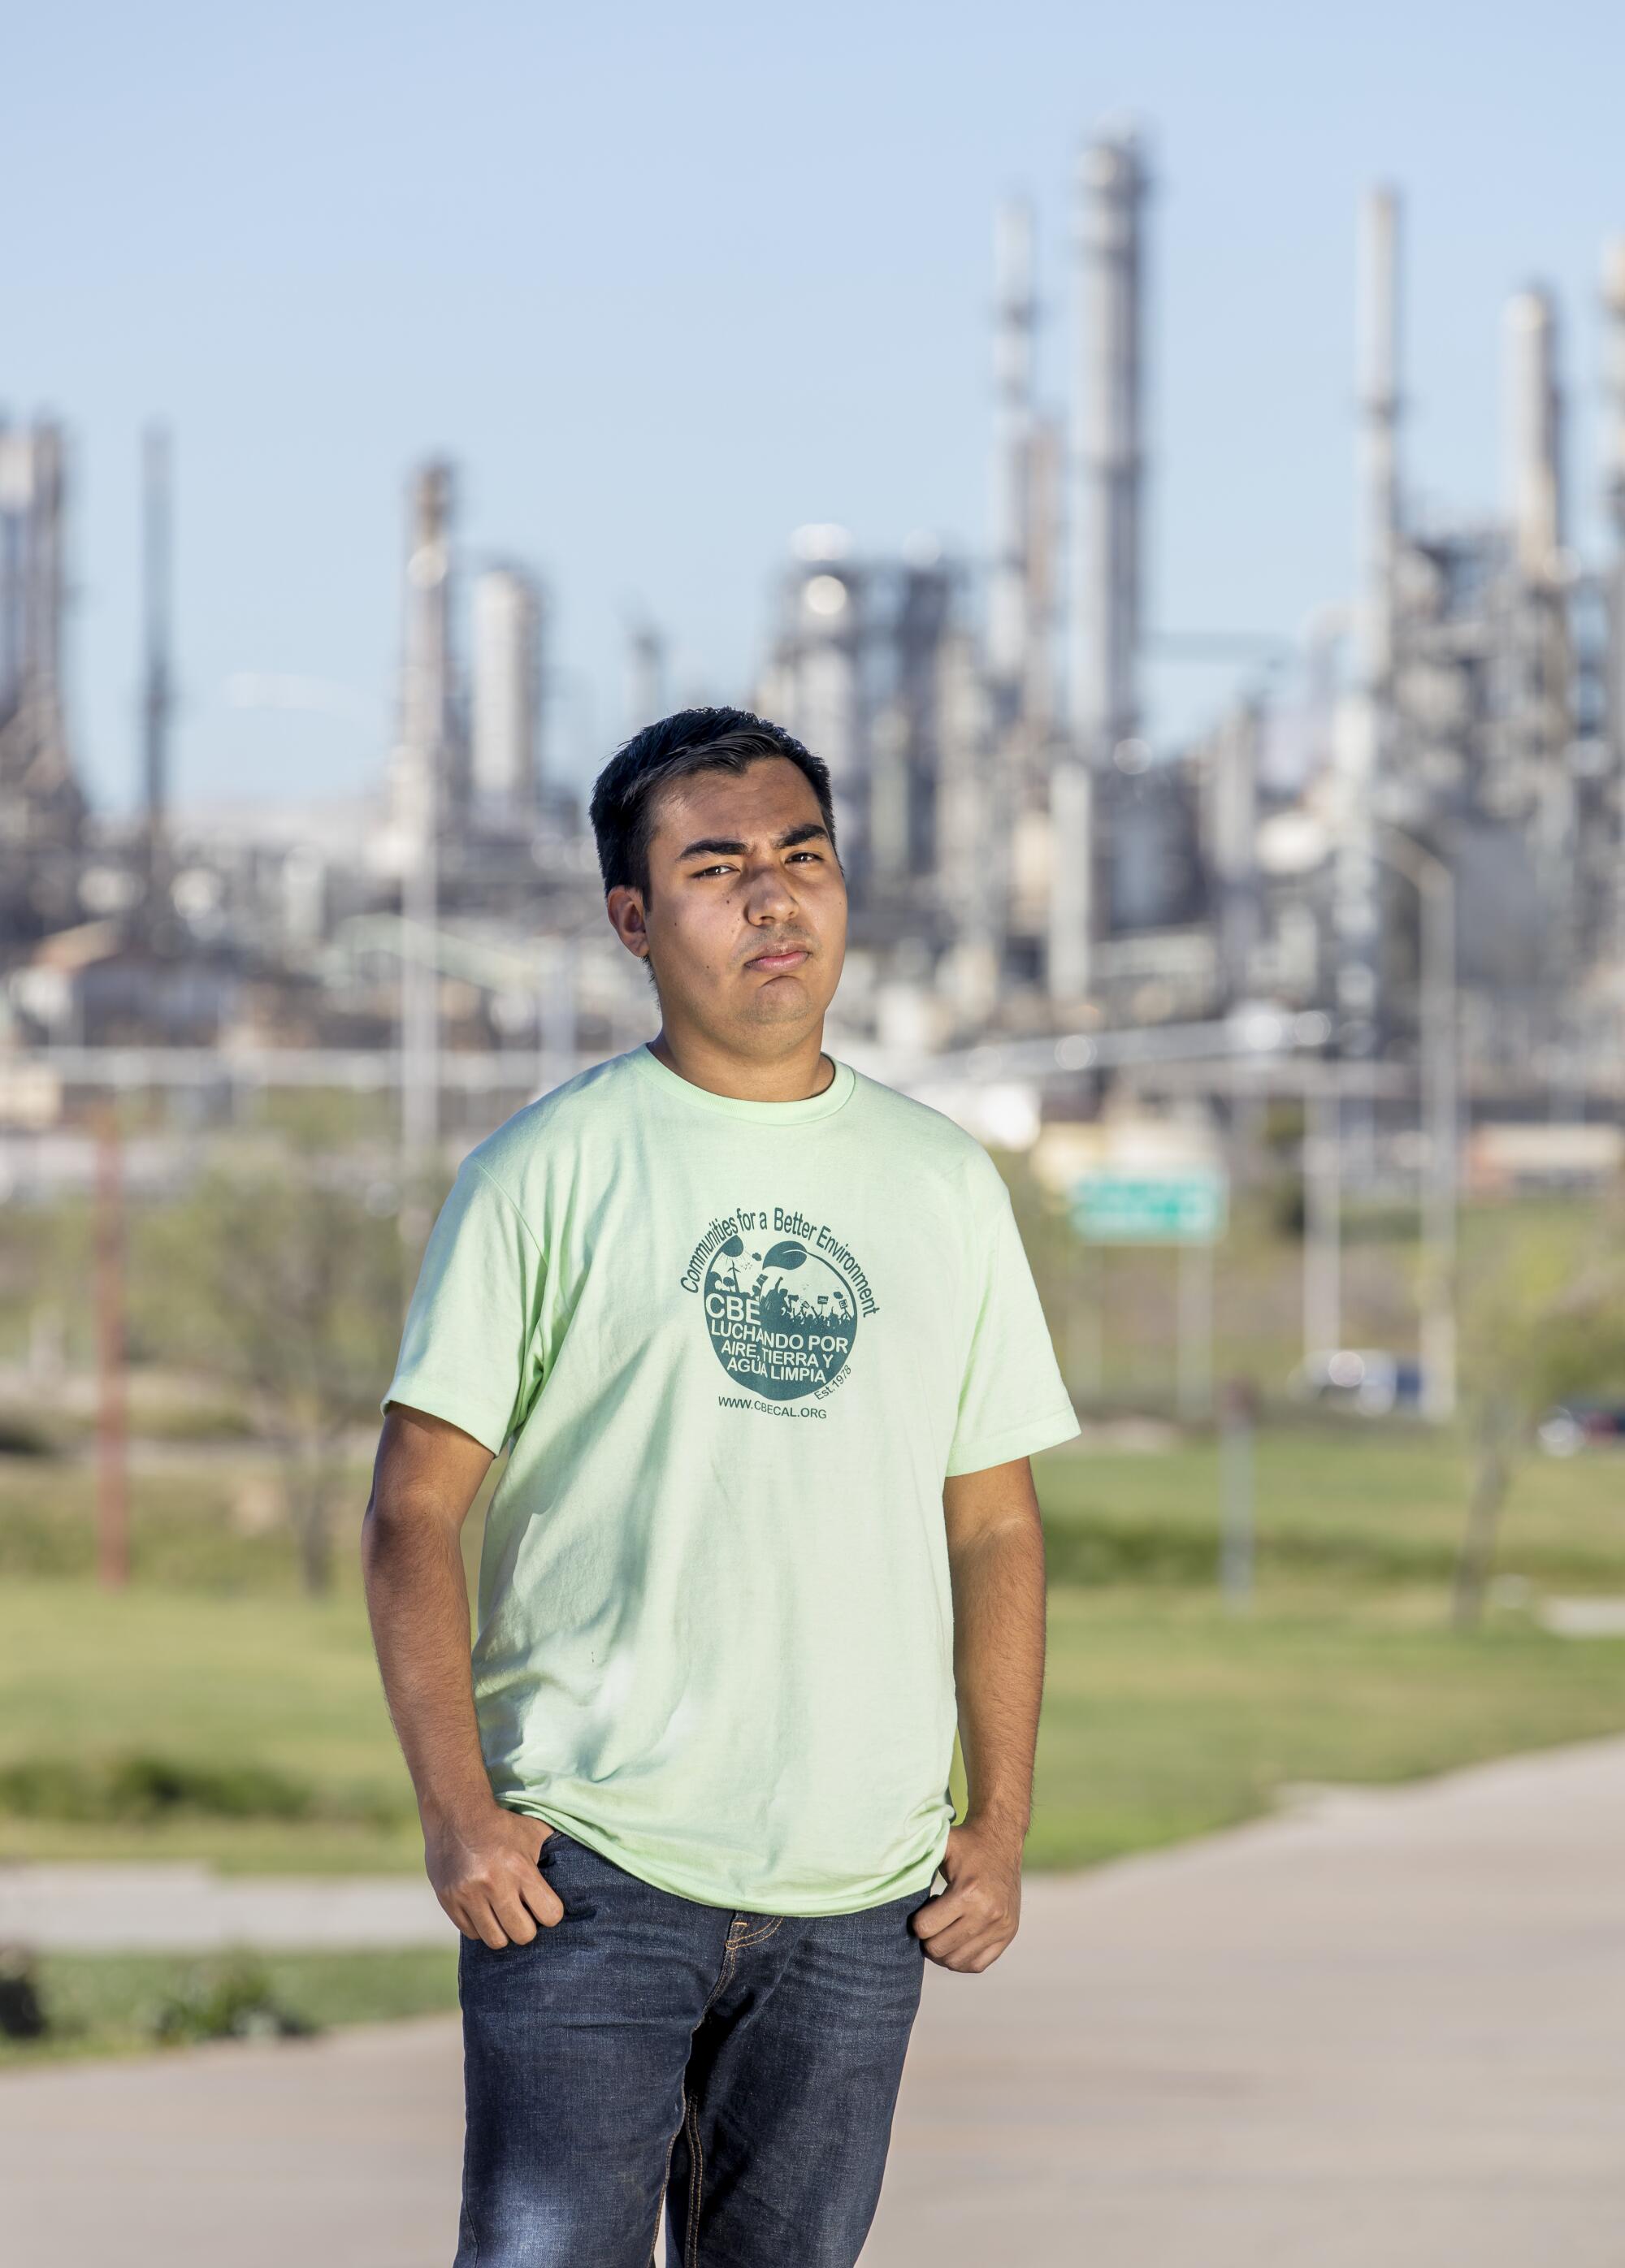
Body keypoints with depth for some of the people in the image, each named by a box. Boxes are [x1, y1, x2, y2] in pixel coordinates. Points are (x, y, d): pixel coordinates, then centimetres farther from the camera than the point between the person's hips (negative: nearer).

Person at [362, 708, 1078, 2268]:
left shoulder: (944, 1185, 12)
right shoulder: (547, 1171, 0)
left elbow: (993, 1526, 15)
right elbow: (415, 1511, -1)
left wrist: (1001, 1821, 6)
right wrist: (454, 1808, -11)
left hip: (858, 1900, 4)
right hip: (587, 1867, -4)